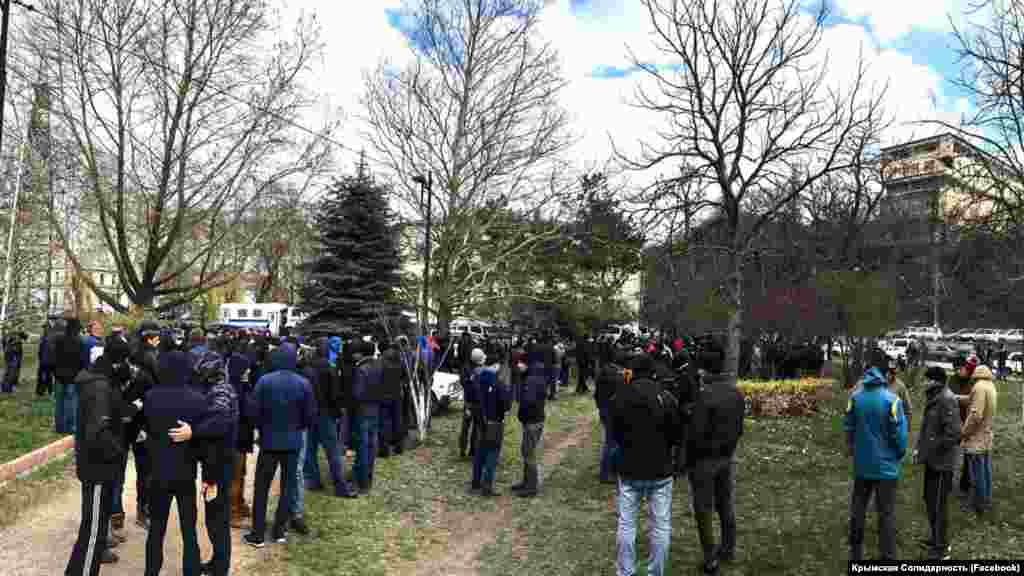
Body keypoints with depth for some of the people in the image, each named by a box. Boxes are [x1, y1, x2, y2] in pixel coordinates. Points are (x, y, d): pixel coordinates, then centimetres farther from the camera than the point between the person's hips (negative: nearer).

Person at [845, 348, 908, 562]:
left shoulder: (855, 396, -7)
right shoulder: (891, 399, -17)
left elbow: (848, 427, 1)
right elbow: (899, 434, -12)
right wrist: (900, 454, 7)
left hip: (862, 464, 4)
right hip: (886, 465, -3)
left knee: (858, 509, 17)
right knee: (887, 514, 7)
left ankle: (855, 554, 29)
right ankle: (887, 559, 12)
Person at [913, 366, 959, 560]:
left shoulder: (946, 400, -20)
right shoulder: (934, 399, 8)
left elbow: (952, 434, -25)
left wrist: (930, 449, -17)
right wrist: (919, 448, 7)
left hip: (942, 462, -9)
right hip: (932, 460, 9)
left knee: (939, 505, 1)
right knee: (930, 500, 20)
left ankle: (941, 548, 13)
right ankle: (935, 538, 35)